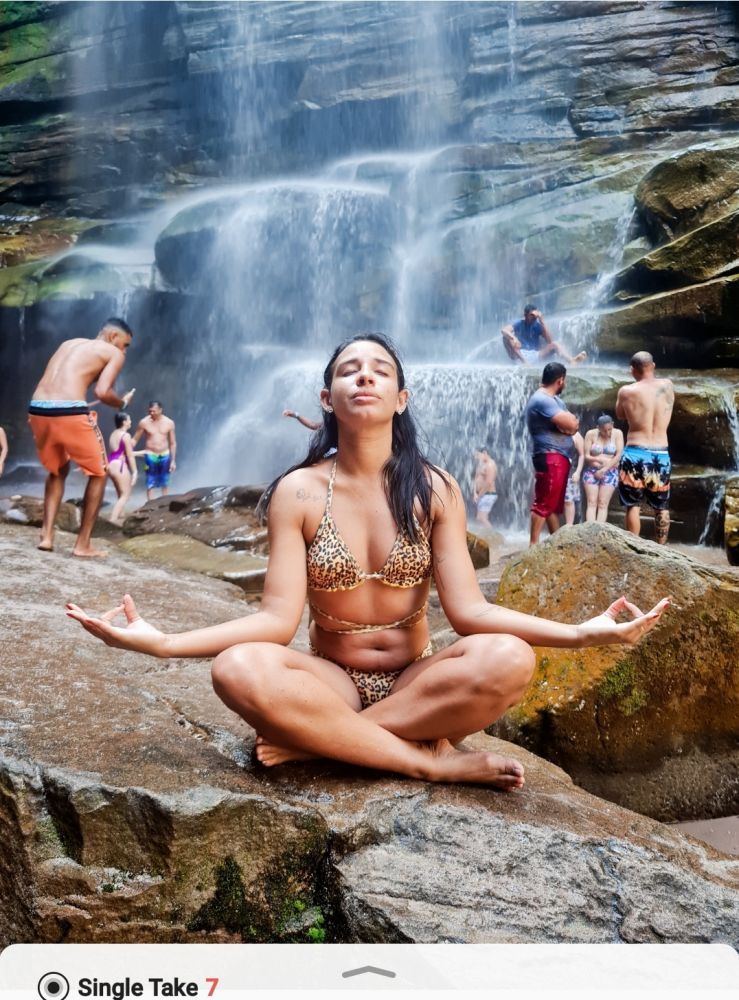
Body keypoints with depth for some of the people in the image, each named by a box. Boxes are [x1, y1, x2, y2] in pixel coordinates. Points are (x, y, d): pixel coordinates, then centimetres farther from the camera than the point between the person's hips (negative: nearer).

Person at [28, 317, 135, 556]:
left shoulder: (70, 343, 28)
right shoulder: (114, 353, 9)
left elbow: (55, 384, 21)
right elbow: (102, 392, -6)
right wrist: (122, 403, 13)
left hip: (38, 411, 6)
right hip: (70, 414, -6)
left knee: (57, 471, 29)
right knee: (98, 473, 15)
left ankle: (46, 535, 19)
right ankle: (83, 544, 14)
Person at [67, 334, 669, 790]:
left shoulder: (434, 490, -4)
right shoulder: (298, 491, -6)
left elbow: (468, 609, -9)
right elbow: (279, 618, -12)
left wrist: (582, 633, -21)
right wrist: (162, 643, -25)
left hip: (415, 681, 1)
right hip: (331, 684, 0)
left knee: (508, 659, -30)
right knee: (240, 669, -33)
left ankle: (316, 739, -20)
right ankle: (434, 759, -24)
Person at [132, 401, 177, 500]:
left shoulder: (169, 423, -4)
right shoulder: (144, 422, -8)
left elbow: (173, 443, 2)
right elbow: (135, 439, 0)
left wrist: (173, 460, 0)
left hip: (165, 456, 1)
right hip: (150, 456, -1)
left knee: (164, 484, 11)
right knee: (150, 484, 0)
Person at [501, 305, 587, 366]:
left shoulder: (537, 325, 7)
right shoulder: (519, 324, 2)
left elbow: (549, 340, -7)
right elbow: (504, 330, -16)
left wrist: (542, 321, -11)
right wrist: (513, 338, -37)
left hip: (534, 356, 2)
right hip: (519, 356, -2)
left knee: (555, 343, -17)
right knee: (507, 337, -24)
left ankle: (572, 361, -45)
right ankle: (523, 361, -42)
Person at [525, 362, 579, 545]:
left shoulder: (553, 399, 19)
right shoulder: (542, 400, -14)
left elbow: (573, 424, 12)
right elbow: (569, 424, -21)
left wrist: (568, 421, -9)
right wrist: (568, 419, 1)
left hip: (560, 458, 11)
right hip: (550, 457, -11)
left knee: (555, 504, 13)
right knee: (543, 503, -12)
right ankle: (533, 544, -11)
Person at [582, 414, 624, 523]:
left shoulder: (617, 434, -3)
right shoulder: (591, 434, -3)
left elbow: (618, 456, -7)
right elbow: (586, 456, -3)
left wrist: (603, 470, -11)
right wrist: (598, 459, -20)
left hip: (610, 472, 0)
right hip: (592, 471, 0)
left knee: (603, 504, -7)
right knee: (591, 503, -8)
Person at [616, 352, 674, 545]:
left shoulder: (626, 391, -5)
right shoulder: (668, 386, 2)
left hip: (635, 453, -3)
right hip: (661, 455, 3)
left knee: (633, 505, 5)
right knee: (661, 508, 13)